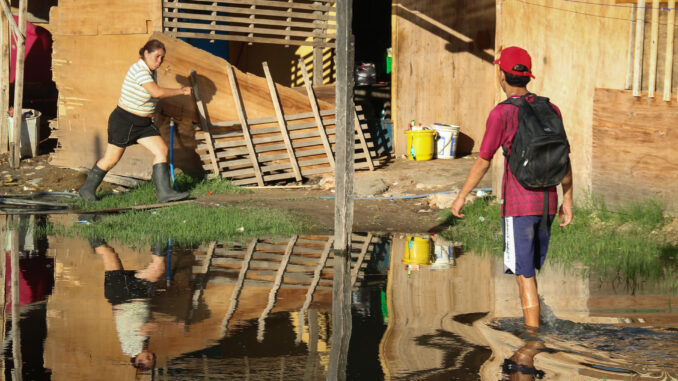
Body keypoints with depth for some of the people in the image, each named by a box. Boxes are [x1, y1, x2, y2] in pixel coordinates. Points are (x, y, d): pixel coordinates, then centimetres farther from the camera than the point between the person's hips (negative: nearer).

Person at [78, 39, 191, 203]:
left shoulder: (149, 71, 7)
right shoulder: (139, 70, -22)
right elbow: (157, 92, -33)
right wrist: (180, 91, -23)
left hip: (143, 123, 8)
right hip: (123, 121, -8)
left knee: (162, 150, -7)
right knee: (111, 159, 5)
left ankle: (164, 192, -10)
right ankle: (87, 189, 23)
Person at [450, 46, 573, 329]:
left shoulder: (502, 113, -10)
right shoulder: (551, 110, 6)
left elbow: (483, 162, -7)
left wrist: (461, 198, 4)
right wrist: (568, 201, 16)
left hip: (518, 205, -6)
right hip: (547, 202, 6)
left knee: (524, 276, -3)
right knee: (529, 270, 19)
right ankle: (532, 330, 22)